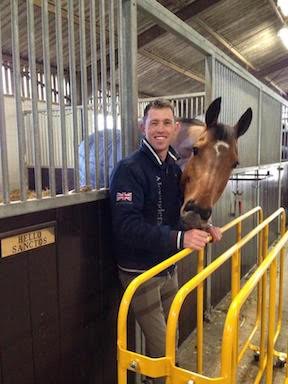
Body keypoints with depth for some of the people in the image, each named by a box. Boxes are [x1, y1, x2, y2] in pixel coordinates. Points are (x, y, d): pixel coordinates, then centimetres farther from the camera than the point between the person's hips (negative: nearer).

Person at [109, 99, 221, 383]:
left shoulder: (175, 168, 5)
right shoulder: (129, 169, -19)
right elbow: (127, 226, -29)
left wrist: (203, 228, -2)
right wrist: (179, 238, -35)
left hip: (168, 266, 7)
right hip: (140, 271, -7)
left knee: (170, 336, 23)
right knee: (159, 345, 5)